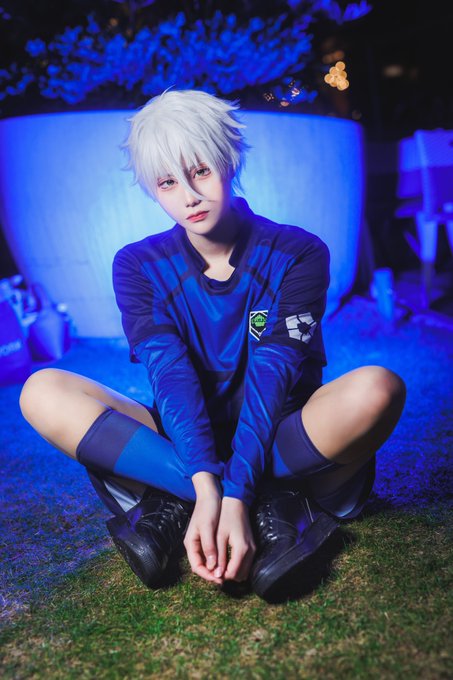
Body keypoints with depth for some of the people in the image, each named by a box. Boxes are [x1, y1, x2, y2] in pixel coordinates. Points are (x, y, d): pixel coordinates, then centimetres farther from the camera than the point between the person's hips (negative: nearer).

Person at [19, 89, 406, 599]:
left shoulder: (296, 254, -6)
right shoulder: (139, 265, 0)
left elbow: (273, 373, -18)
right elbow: (170, 374, -15)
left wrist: (234, 495, -30)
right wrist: (207, 484, -31)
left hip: (279, 446, -1)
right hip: (183, 445, 2)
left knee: (377, 389, -32)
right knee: (44, 392, -21)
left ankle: (172, 503, -22)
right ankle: (270, 505, -27)